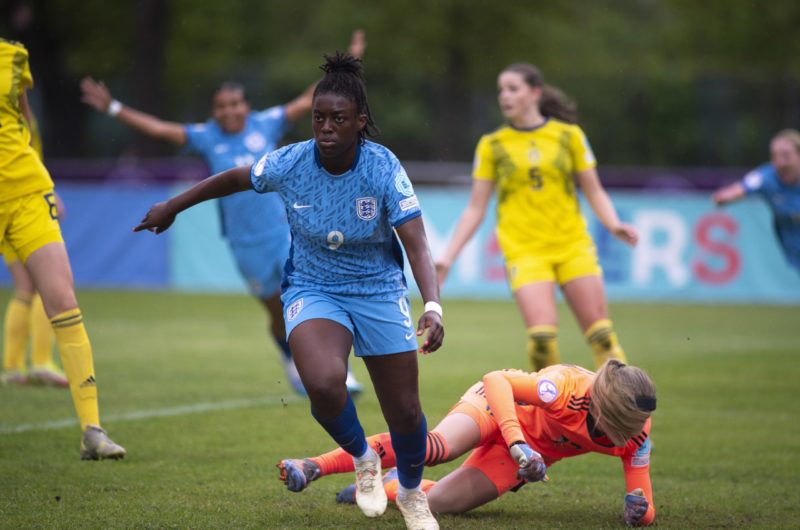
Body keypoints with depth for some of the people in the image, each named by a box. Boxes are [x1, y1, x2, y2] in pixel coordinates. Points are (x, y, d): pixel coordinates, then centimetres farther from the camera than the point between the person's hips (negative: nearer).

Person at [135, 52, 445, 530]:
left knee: (405, 413, 3)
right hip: (313, 290, 0)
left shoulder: (384, 168, -21)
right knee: (324, 381, -31)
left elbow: (417, 245, -26)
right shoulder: (289, 163, -15)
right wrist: (171, 207, 15)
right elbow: (234, 179, 6)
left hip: (379, 292, 0)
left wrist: (433, 306, -41)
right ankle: (362, 459, 2)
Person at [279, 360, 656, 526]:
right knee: (438, 446, -34)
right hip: (499, 404, -4)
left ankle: (384, 487, 22)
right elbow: (496, 380, -37)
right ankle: (314, 467, -29)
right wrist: (518, 443, -47)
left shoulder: (635, 435, -22)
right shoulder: (568, 387, -37)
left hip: (531, 452, 4)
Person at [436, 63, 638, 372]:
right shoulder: (491, 146, 6)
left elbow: (594, 191, 10)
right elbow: (475, 209, 9)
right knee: (542, 333, -19)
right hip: (524, 251, -1)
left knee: (600, 332, -6)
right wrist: (448, 256, 2)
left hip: (573, 245, 1)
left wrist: (614, 225, -8)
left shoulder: (569, 135, 6)